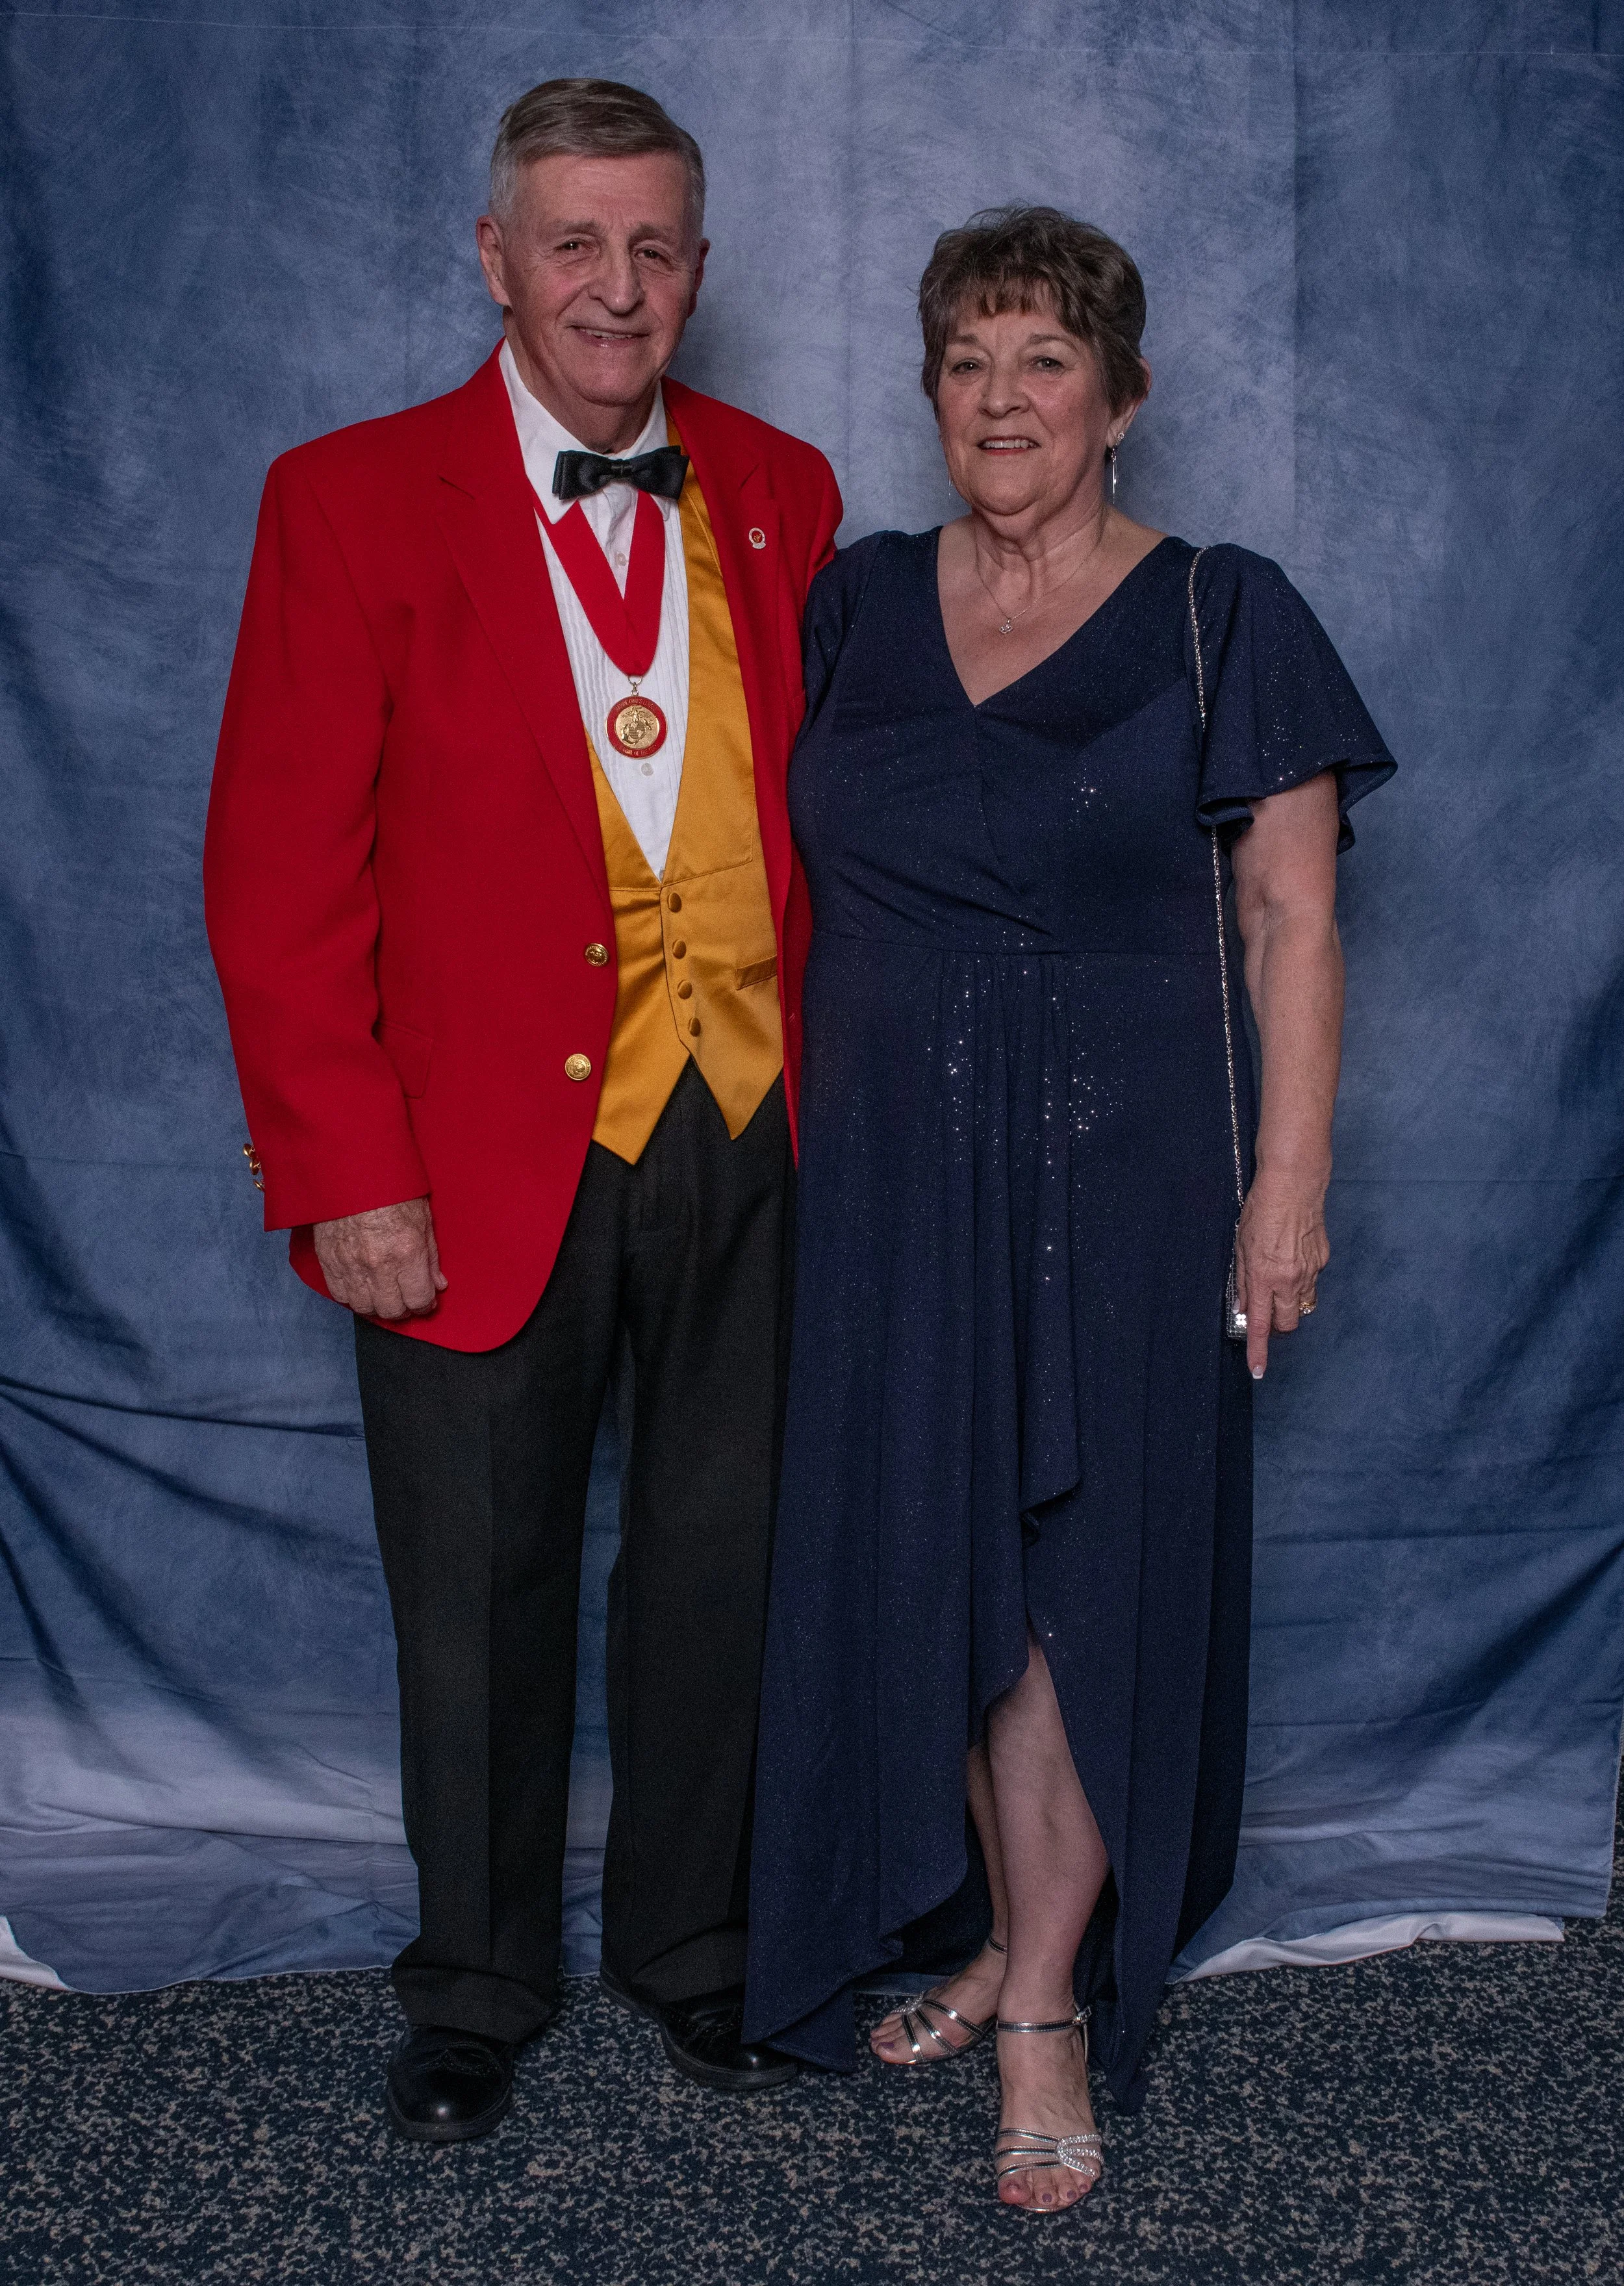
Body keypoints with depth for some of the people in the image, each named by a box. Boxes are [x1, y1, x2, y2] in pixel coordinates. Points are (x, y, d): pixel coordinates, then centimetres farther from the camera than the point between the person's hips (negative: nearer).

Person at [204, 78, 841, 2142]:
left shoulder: (779, 498, 6)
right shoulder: (355, 501, -5)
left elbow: (827, 811, 11)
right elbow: (279, 870, -8)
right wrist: (344, 1175, -13)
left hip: (746, 1138, 3)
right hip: (488, 1156, -3)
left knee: (716, 1565, 15)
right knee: (480, 1594, 11)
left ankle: (688, 1944, 38)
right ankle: (476, 1987, 34)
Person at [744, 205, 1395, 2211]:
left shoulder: (1219, 618, -3)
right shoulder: (857, 603, 7)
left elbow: (1292, 921, -5)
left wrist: (1289, 1182, -10)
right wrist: (795, 1115, 8)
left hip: (1119, 1160, -4)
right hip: (896, 1163, 4)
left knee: (1084, 1564, 0)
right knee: (937, 1563, 9)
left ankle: (1048, 2007, 12)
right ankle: (1019, 1936, 26)